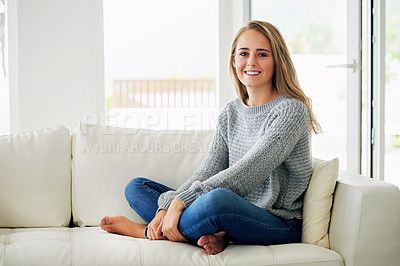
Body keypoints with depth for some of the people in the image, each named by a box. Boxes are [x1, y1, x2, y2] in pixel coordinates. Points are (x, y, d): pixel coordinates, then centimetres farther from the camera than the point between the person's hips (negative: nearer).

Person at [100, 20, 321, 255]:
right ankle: (212, 235, -17)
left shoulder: (292, 110, -11)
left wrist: (180, 201, -24)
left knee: (218, 199, -41)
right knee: (137, 187, 6)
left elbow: (247, 172, -21)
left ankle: (149, 233, -13)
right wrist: (165, 207, -12)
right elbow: (208, 170, 5)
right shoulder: (231, 112, 12)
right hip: (235, 217, 8)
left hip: (280, 225, -8)